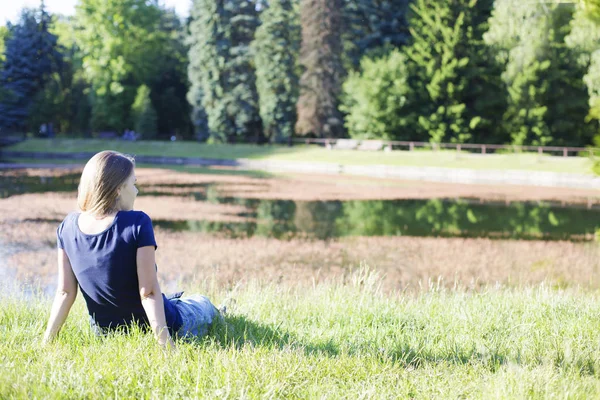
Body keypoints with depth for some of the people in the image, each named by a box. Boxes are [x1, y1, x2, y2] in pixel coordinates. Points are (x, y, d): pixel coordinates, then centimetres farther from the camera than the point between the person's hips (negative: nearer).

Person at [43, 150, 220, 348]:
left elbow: (65, 292, -8)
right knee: (202, 303, 30)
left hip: (105, 332, 5)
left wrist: (47, 340, -1)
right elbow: (149, 291, -26)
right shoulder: (137, 224, -25)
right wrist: (164, 343, -23)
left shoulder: (68, 227, -11)